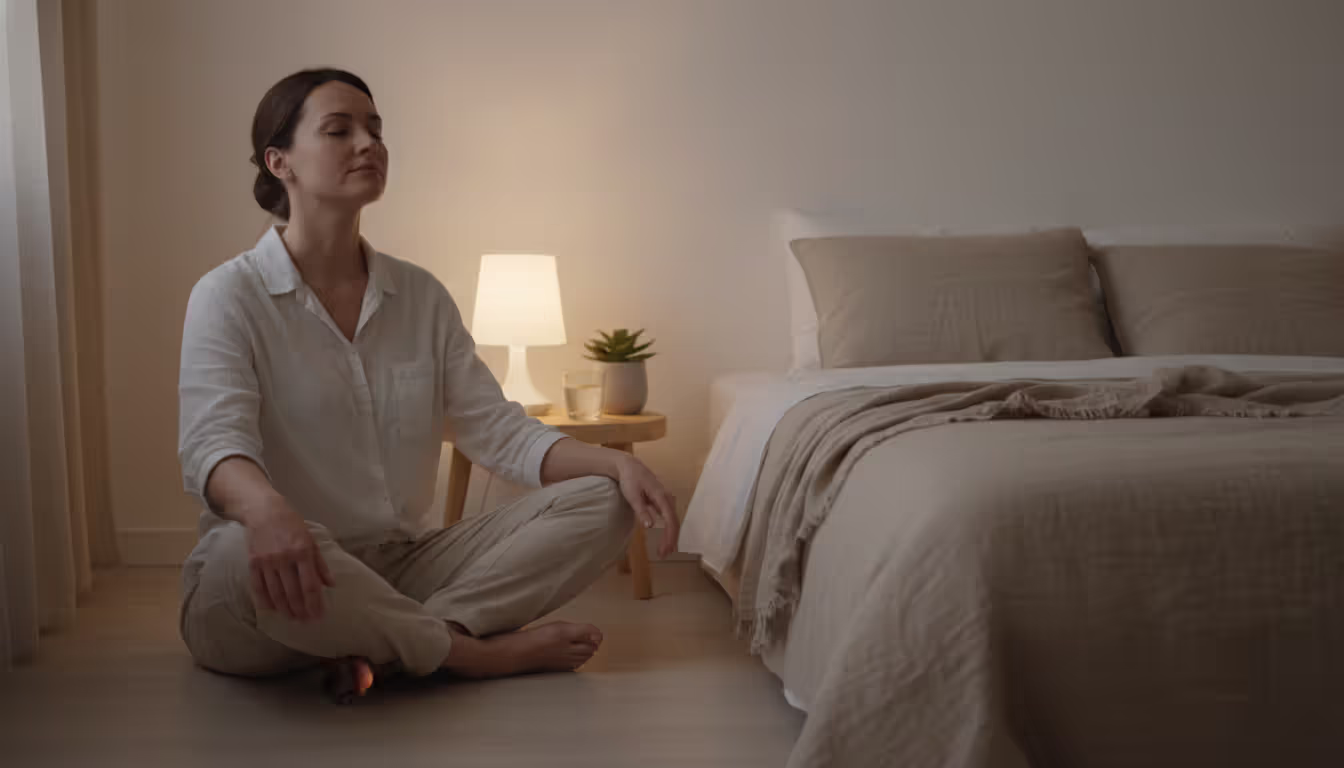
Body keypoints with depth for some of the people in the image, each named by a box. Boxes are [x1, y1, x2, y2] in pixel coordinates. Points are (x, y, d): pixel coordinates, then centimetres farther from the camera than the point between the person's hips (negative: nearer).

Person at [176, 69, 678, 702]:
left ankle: (386, 647, -25)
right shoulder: (229, 296, -5)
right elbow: (212, 442, -21)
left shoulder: (421, 297, 12)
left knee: (600, 503, -11)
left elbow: (496, 430, 5)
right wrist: (268, 510, -46)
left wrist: (618, 463, -13)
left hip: (404, 567, 5)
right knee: (247, 551, -41)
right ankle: (479, 651, -19)